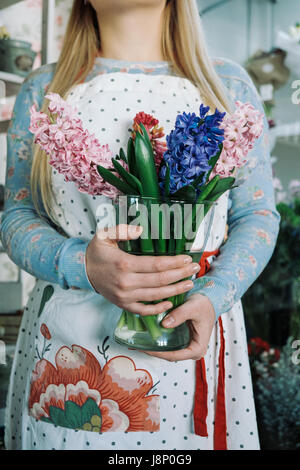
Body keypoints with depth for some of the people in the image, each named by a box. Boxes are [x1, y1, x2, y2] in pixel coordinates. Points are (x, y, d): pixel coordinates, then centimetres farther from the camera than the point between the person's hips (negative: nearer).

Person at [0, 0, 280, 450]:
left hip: (192, 334, 1)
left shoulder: (228, 83, 4)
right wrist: (81, 265, -19)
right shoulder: (44, 88, 5)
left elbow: (257, 215, 2)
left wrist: (212, 298, -16)